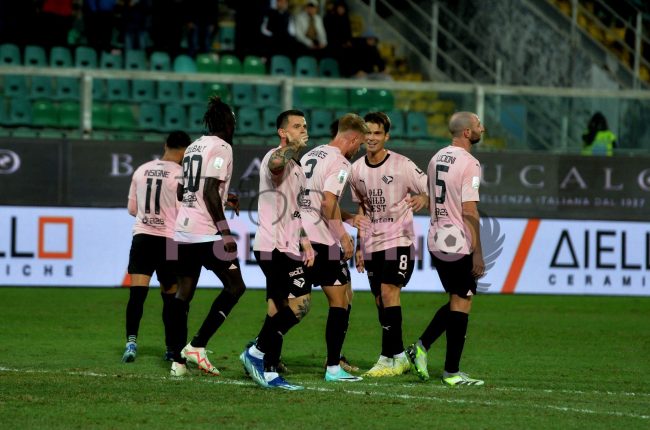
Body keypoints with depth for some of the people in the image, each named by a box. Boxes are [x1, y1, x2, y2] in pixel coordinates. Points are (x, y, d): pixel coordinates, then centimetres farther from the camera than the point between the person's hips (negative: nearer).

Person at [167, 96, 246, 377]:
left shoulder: (194, 147, 17)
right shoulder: (221, 148, -8)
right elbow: (210, 192, -17)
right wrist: (225, 232, -16)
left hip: (182, 230, 8)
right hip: (205, 232, -8)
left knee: (183, 293, 8)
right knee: (235, 287, 1)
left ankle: (178, 359, 6)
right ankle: (197, 346, -7)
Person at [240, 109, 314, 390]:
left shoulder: (295, 167, 22)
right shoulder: (276, 157, -11)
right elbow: (276, 163, -40)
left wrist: (303, 240, 23)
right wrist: (294, 146, -27)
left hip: (286, 247, 10)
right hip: (274, 247, -10)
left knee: (278, 310, 10)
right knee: (300, 302, -16)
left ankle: (269, 372, 14)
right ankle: (257, 352, -8)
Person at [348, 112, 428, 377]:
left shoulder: (402, 166, -8)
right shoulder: (356, 170, 8)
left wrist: (423, 199, -29)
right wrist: (359, 247, 17)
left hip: (399, 239, -6)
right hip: (372, 244, 6)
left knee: (388, 291, -18)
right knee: (380, 300, 5)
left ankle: (389, 357, -17)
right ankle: (399, 357, 14)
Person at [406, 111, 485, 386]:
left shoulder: (436, 159, 12)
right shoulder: (468, 164, -14)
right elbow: (469, 211, -18)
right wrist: (478, 253, -15)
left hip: (435, 241, 8)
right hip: (459, 245, -8)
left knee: (455, 302, 19)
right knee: (461, 305, -1)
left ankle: (421, 347, 8)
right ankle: (452, 372, 1)